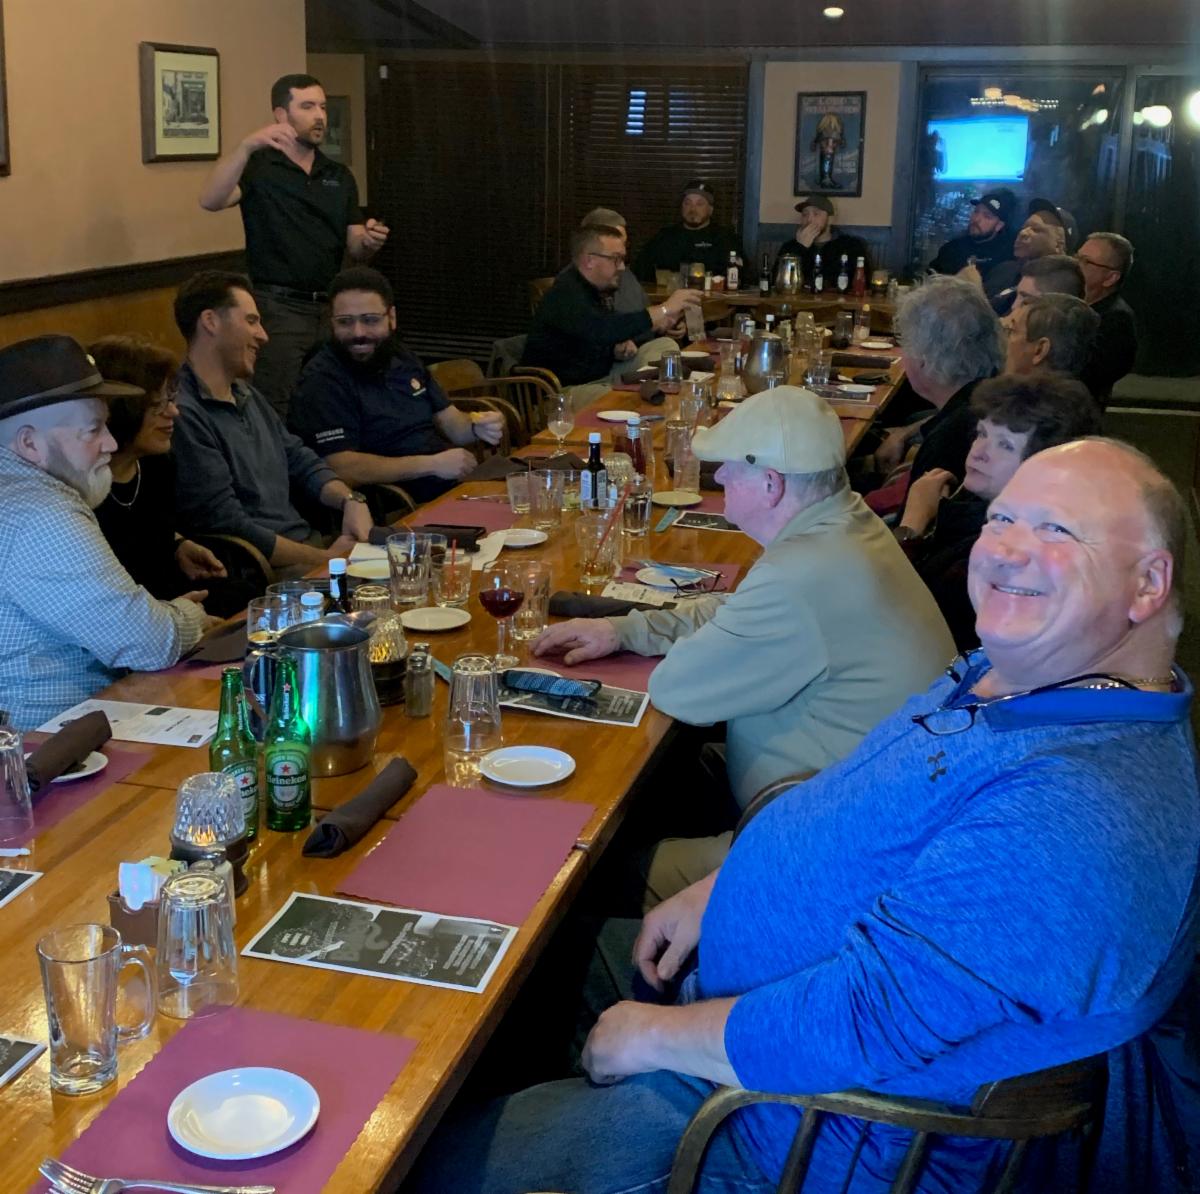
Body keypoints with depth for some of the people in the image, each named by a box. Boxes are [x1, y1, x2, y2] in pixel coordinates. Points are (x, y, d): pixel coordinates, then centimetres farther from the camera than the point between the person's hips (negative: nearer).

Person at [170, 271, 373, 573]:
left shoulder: (247, 395, 18)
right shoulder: (182, 415, -15)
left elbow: (302, 460, 22)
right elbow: (229, 526, -18)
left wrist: (351, 500, 0)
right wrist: (326, 558, -14)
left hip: (309, 542, 9)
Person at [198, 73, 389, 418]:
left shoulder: (340, 176, 14)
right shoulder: (259, 166, -2)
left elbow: (355, 249, 13)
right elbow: (210, 201, -20)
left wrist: (369, 241, -11)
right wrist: (247, 145, -30)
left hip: (330, 307, 5)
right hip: (278, 307, -5)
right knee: (280, 412, -7)